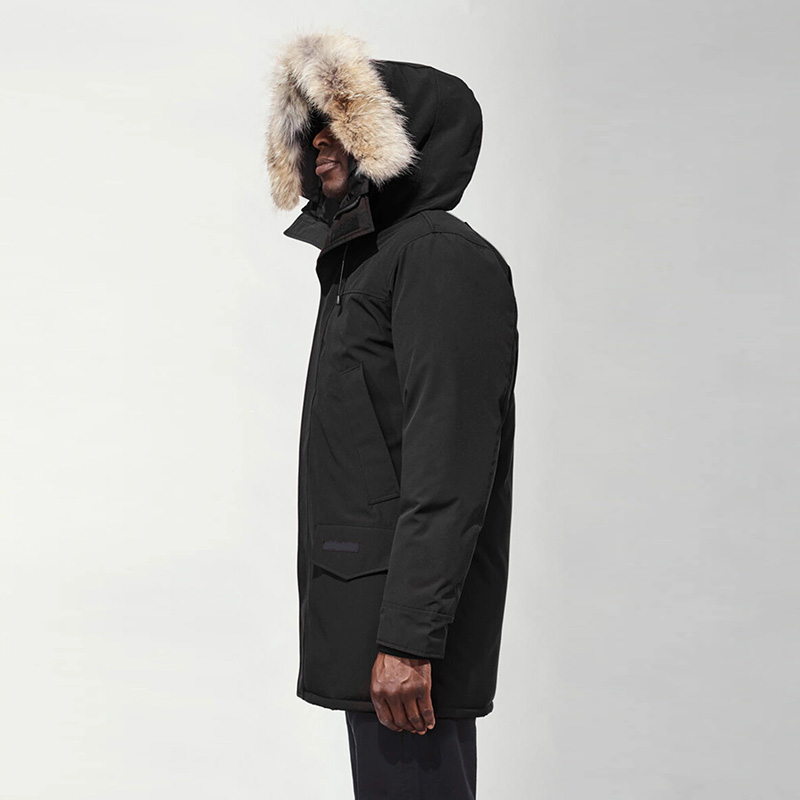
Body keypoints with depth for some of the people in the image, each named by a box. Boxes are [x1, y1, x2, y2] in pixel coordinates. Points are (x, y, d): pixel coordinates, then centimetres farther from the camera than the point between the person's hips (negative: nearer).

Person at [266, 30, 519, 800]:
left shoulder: (442, 256, -12)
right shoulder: (363, 260, 20)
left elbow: (448, 472, -21)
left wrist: (408, 637, -24)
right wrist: (364, 625, 20)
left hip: (409, 623, -10)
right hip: (361, 617, 10)